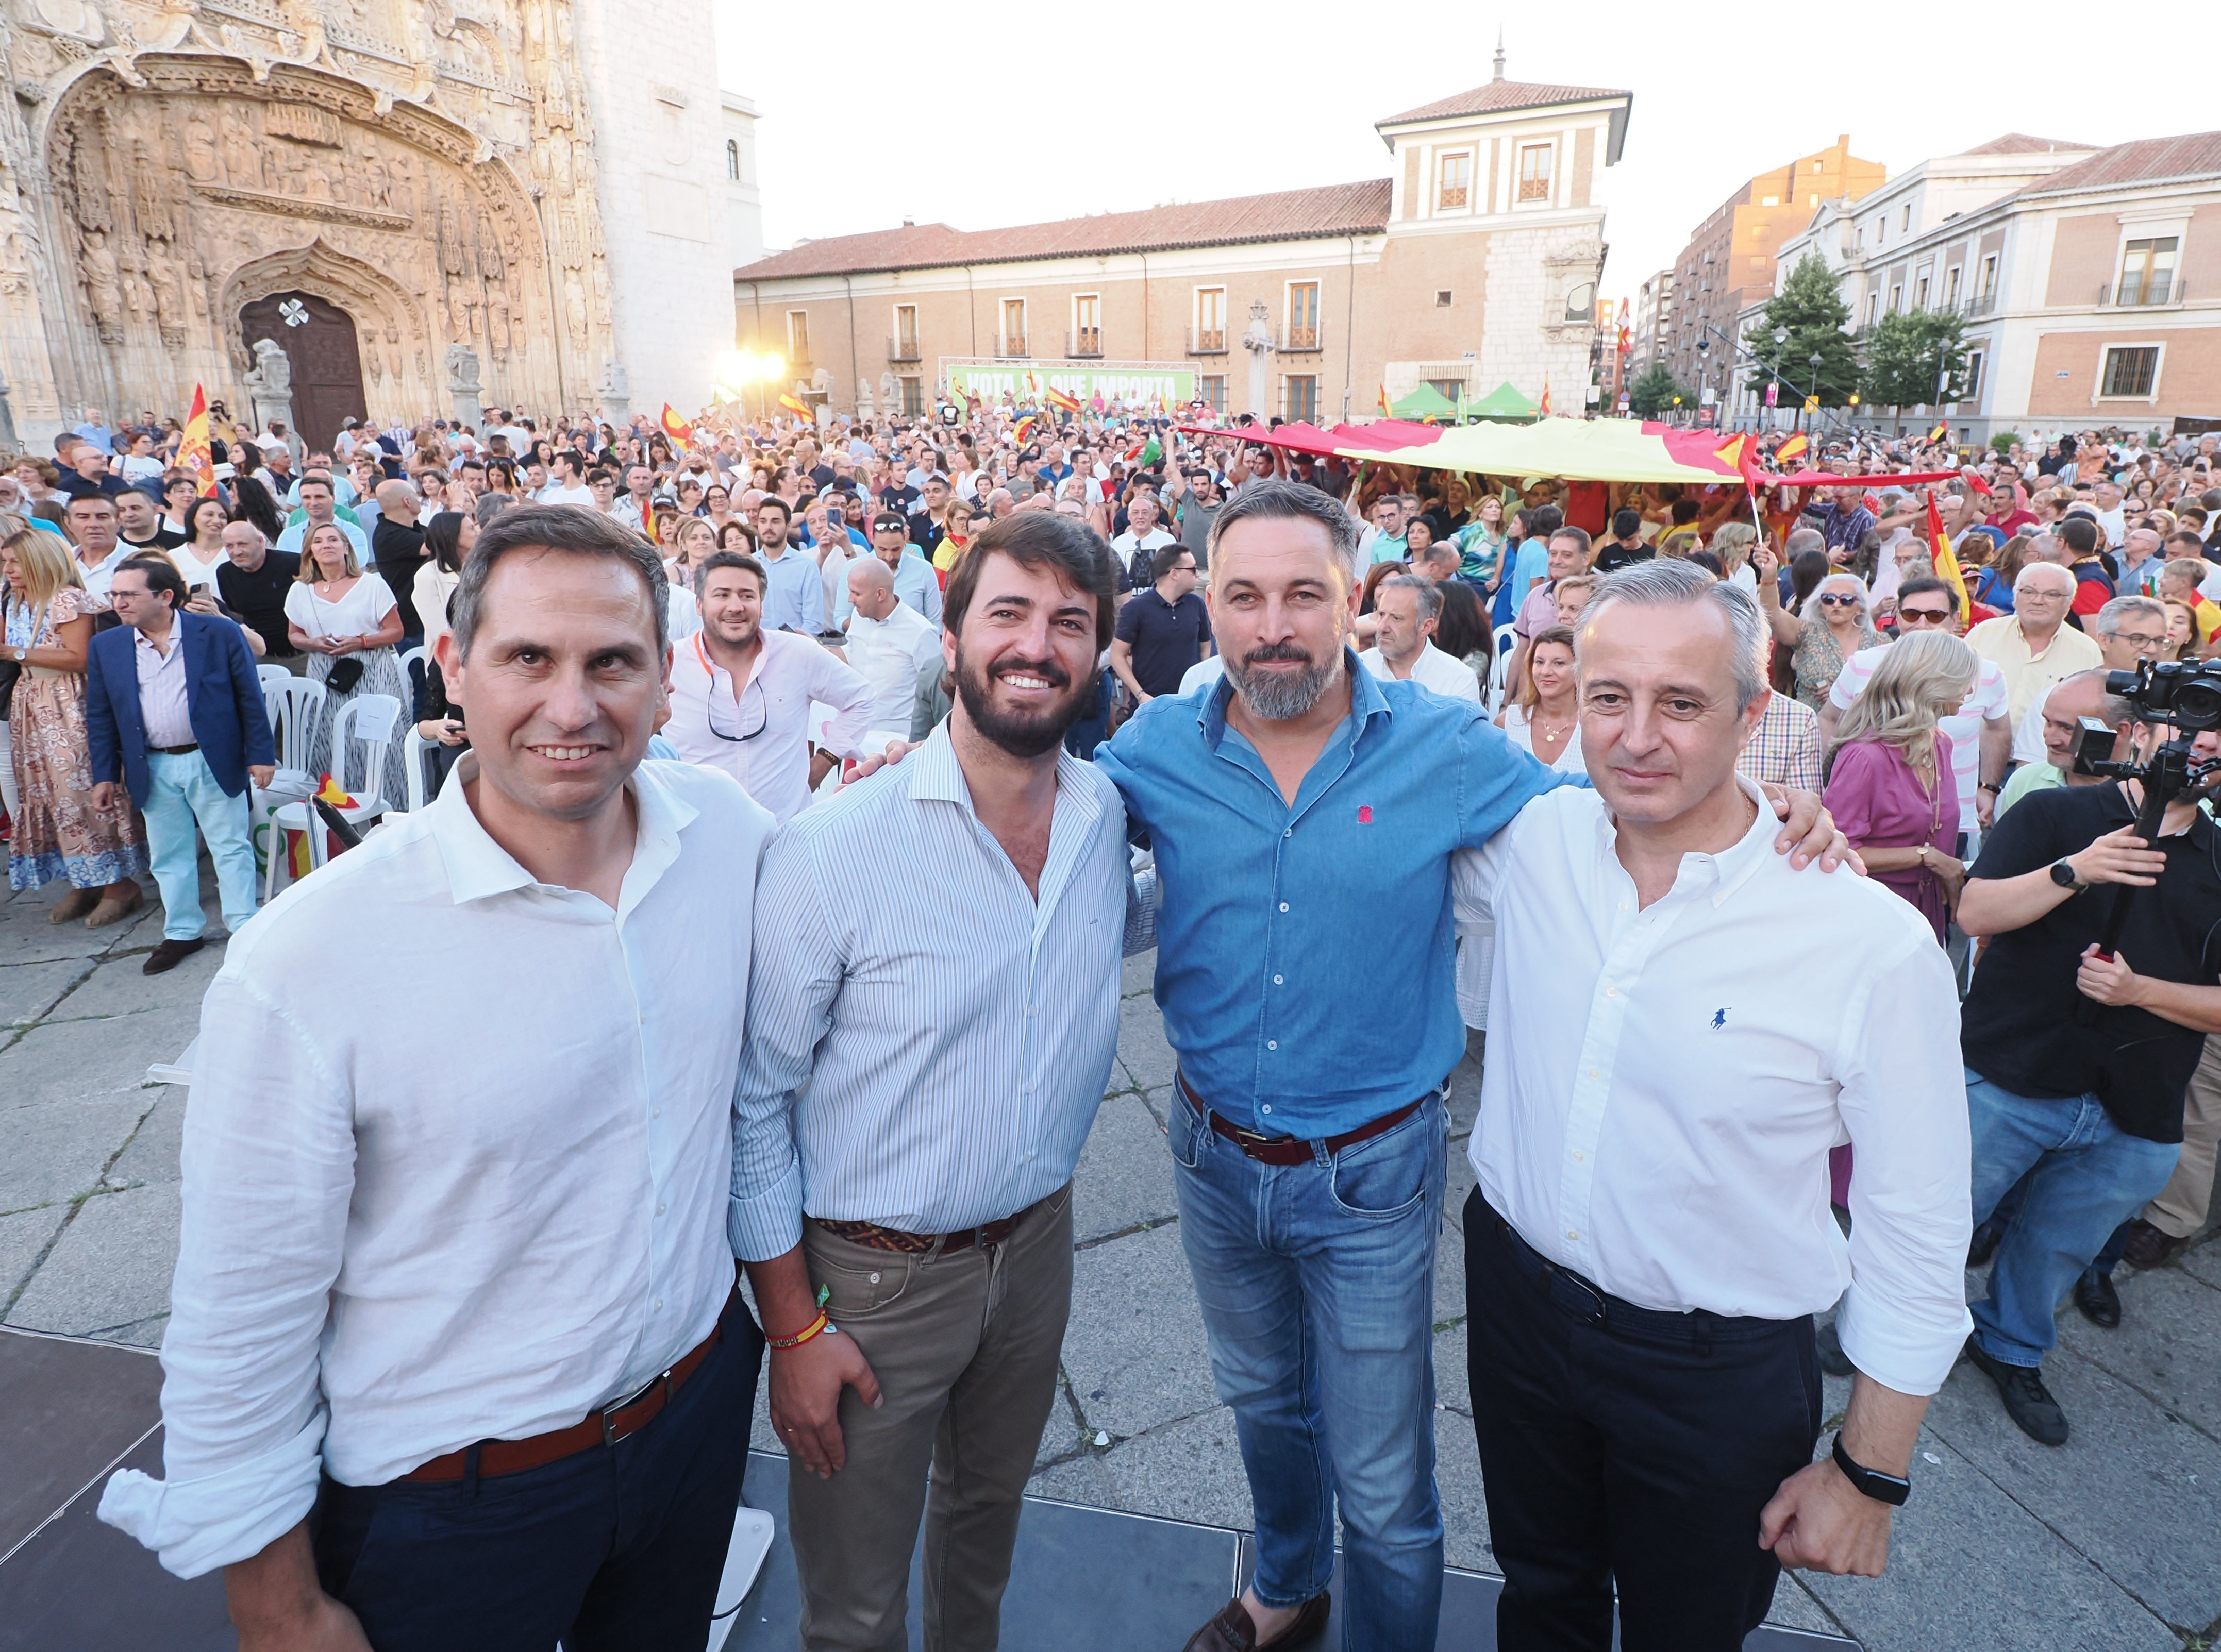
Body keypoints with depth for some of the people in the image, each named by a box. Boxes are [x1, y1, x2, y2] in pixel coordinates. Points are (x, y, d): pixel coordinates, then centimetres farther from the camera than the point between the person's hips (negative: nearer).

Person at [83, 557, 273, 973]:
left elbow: (250, 698, -4)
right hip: (152, 769, 3)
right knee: (168, 856, 11)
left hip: (214, 761, -3)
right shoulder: (105, 647, 3)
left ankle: (244, 927, 15)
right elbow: (99, 716, 9)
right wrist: (103, 775, 6)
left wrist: (260, 755, -7)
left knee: (231, 846, 5)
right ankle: (182, 932, 24)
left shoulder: (219, 633, -6)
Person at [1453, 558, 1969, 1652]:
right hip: (1515, 1300, 3)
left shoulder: (1874, 943, -22)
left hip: (1718, 1375, -3)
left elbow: (1917, 1233, -12)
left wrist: (1869, 1475, -5)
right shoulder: (1532, 842, -12)